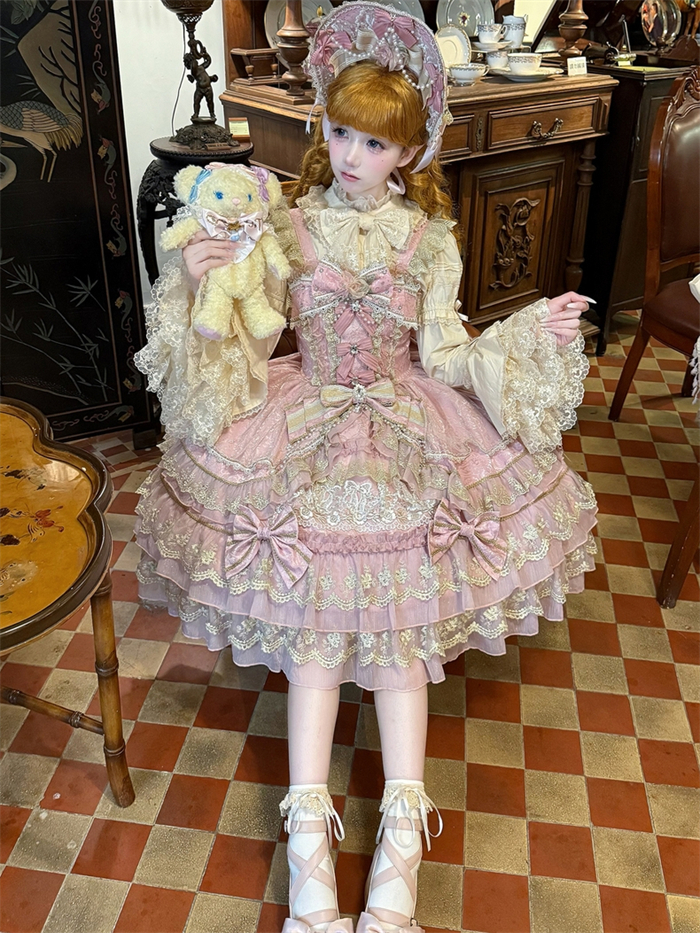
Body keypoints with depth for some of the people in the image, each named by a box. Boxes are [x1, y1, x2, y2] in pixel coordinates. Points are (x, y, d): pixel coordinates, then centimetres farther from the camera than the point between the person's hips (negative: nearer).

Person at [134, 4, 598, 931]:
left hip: (408, 422, 0)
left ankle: (401, 848, -11)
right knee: (317, 614, -14)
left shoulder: (431, 239, 3)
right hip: (307, 422, 0)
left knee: (399, 614, -13)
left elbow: (445, 357, 2)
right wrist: (198, 280, -13)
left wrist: (535, 332, -9)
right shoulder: (288, 226, 3)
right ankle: (309, 844, -12)